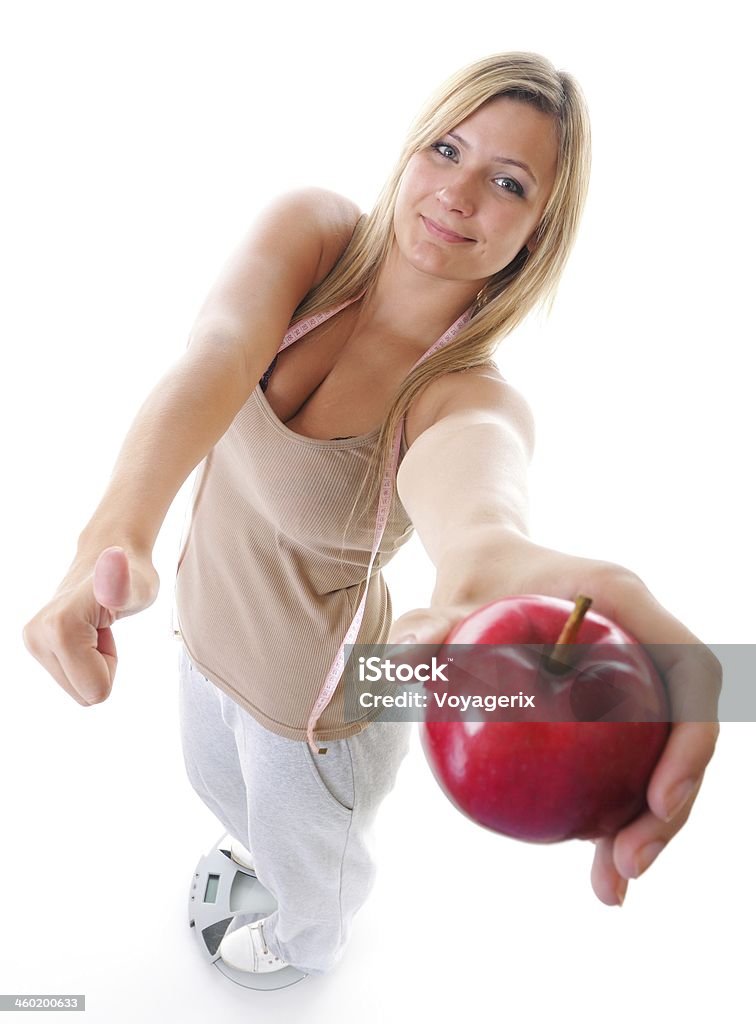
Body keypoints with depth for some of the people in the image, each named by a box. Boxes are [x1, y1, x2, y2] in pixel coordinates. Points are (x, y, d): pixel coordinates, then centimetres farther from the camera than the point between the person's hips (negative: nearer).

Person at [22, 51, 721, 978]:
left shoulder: (473, 397, -29)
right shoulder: (310, 229, -19)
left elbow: (467, 482, -54)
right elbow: (218, 353, -39)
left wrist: (487, 557, -80)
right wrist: (119, 532, -59)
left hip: (316, 694, -4)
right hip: (210, 622, 5)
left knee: (307, 855, 27)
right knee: (216, 778, 36)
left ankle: (309, 945, 67)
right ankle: (256, 844, 75)